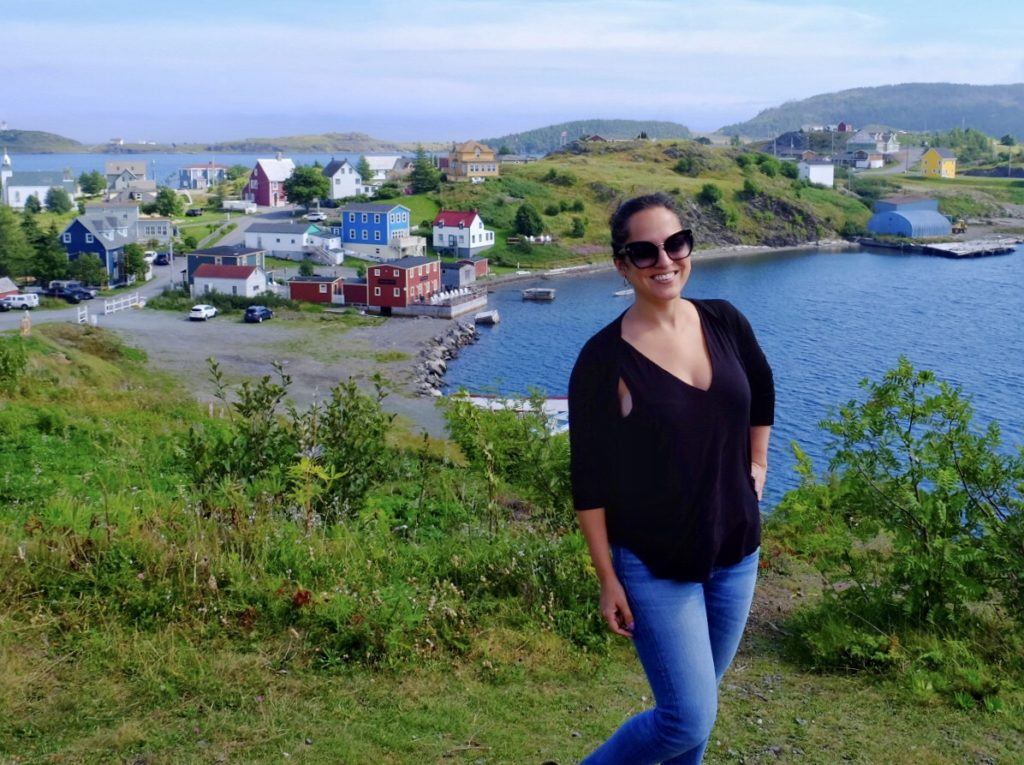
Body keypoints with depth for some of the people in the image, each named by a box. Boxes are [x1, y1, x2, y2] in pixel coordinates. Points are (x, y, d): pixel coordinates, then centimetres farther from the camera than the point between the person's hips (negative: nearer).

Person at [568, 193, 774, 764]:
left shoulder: (726, 324, -3)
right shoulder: (604, 359, -17)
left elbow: (763, 392, 20)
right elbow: (589, 483, -13)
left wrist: (757, 463, 16)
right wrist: (608, 581, -11)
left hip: (736, 551, 5)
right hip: (655, 566, -5)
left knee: (696, 698, 19)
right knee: (690, 719, -5)